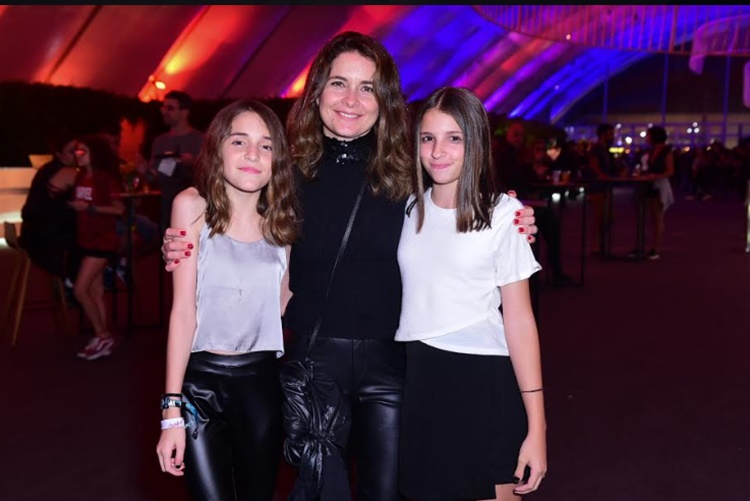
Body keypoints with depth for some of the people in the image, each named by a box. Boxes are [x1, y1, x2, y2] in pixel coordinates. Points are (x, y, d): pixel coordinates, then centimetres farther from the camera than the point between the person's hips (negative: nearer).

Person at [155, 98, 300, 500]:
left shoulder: (281, 220, 4)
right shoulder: (192, 206, -7)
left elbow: (283, 305, 5)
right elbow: (183, 309, -10)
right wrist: (171, 409, -12)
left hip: (260, 380, 3)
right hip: (199, 379, -3)